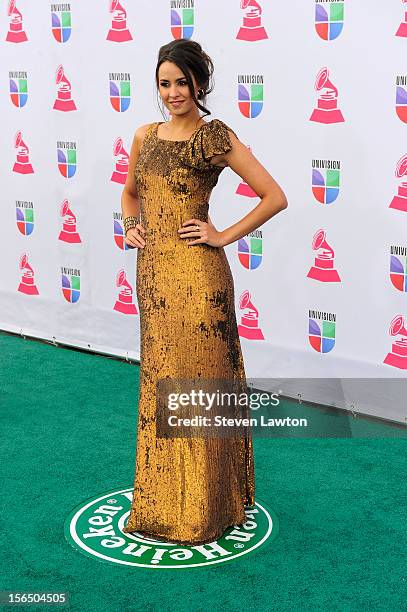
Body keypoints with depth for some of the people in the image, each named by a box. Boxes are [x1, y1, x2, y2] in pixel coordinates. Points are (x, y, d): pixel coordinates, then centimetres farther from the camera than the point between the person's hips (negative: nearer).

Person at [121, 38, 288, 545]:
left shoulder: (216, 137, -7)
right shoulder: (146, 136, 10)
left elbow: (275, 197, -9)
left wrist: (224, 236, -10)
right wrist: (131, 226, 9)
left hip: (195, 275, -6)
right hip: (152, 270, 6)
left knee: (197, 381, 1)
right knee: (158, 379, 14)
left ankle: (202, 507, 15)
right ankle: (161, 498, 29)